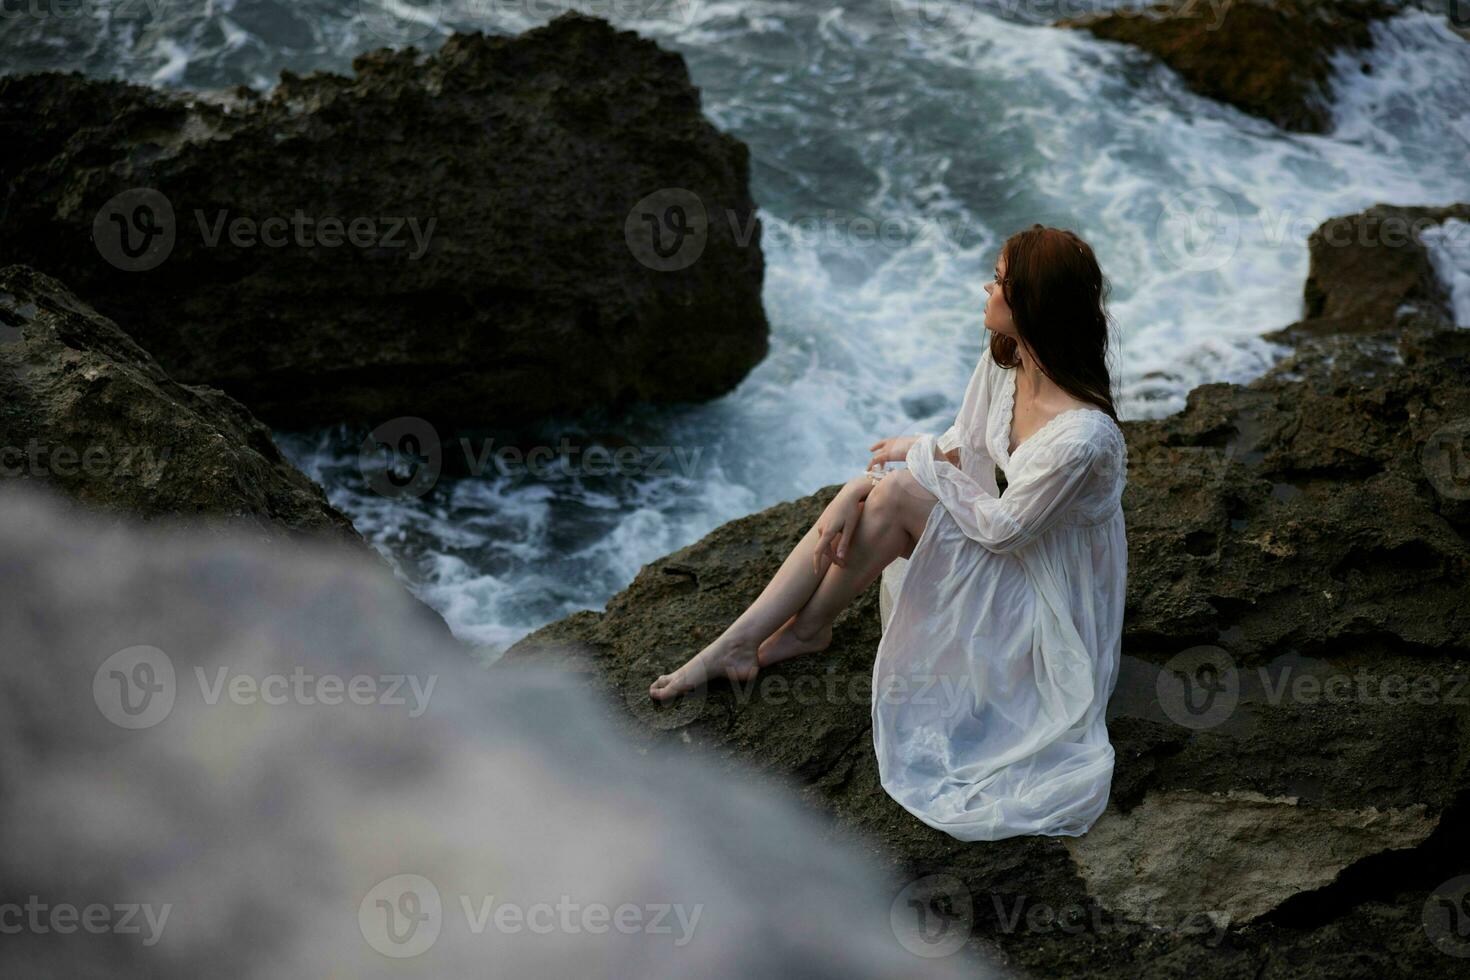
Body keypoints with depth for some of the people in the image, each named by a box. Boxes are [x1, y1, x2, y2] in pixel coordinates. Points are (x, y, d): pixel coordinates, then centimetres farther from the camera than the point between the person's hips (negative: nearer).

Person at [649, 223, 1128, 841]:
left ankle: (807, 629, 2)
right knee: (861, 494, -12)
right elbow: (963, 451, 0)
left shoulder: (1083, 437, -35)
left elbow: (1001, 527, -25)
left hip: (1052, 597, -8)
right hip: (1015, 552, 8)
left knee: (897, 496, -23)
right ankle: (732, 647, -8)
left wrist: (920, 456, -13)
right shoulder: (1004, 357, -9)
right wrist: (859, 492, -15)